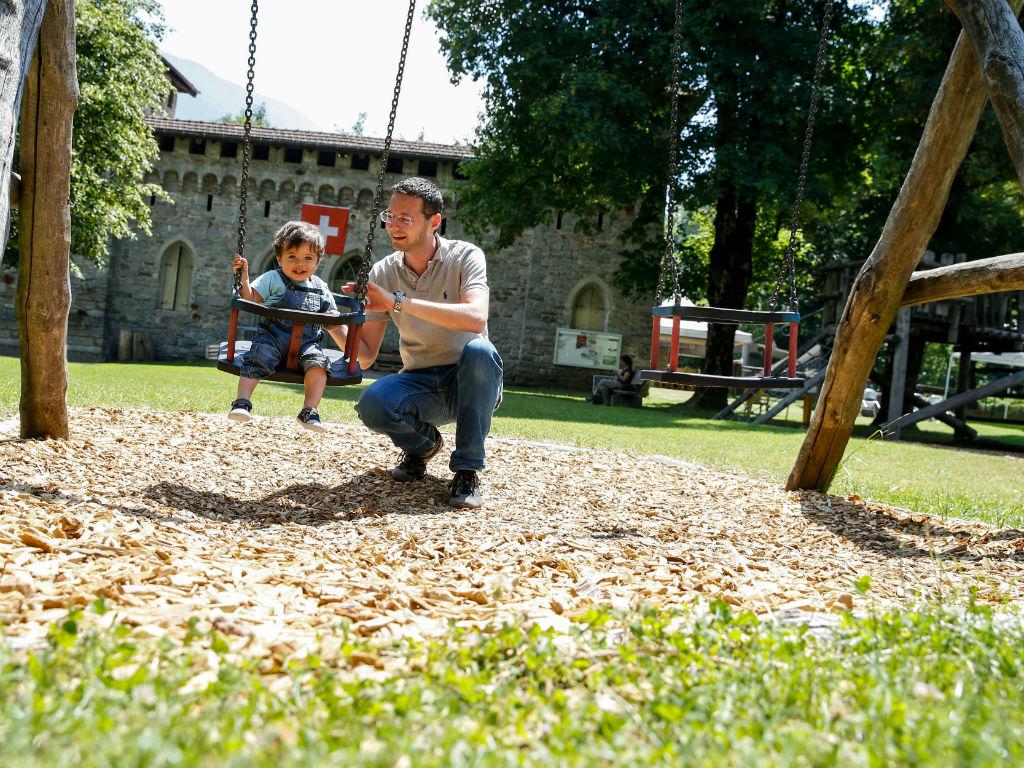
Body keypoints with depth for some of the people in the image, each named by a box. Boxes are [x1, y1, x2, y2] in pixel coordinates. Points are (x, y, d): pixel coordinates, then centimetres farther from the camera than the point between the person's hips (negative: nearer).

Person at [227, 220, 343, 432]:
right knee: (259, 356, -32)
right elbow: (249, 299, -1)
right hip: (273, 336, -2)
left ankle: (309, 412, -28)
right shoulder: (273, 279, 9)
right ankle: (242, 403, -33)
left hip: (307, 341, 2)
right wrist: (243, 276, -15)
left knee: (317, 360, -28)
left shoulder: (320, 289, 18)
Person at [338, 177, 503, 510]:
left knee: (479, 350, -36)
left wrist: (399, 302, -35)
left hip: (469, 382, -2)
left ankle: (467, 471, -23)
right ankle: (423, 444, 5)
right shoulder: (383, 273, -2)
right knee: (372, 403, -30)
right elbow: (365, 357, -2)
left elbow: (476, 319, -33)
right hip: (420, 385, 2)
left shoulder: (465, 257, -12)